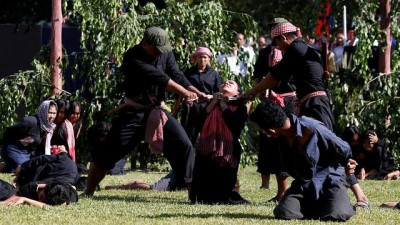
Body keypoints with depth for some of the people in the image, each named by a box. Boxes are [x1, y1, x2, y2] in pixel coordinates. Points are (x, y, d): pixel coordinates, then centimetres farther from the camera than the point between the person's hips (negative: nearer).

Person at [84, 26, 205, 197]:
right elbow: (158, 78, -28)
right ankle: (88, 193, 5)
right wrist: (185, 93, -34)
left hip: (157, 110, 5)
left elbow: (176, 76, -10)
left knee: (183, 145, -7)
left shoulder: (165, 54, 0)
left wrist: (197, 93, -26)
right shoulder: (133, 58, -19)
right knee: (111, 151, -5)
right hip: (134, 112, -4)